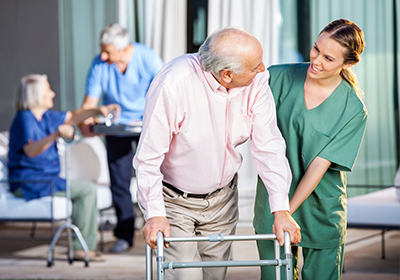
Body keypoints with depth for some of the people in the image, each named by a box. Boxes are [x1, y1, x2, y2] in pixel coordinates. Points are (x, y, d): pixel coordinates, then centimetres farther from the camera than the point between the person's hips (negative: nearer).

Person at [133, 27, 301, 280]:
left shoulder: (257, 81, -16)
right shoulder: (174, 84, -30)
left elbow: (268, 146, -13)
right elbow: (149, 155, -23)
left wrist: (281, 209, -19)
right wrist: (155, 213, -25)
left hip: (221, 198, 5)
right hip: (174, 200, -4)